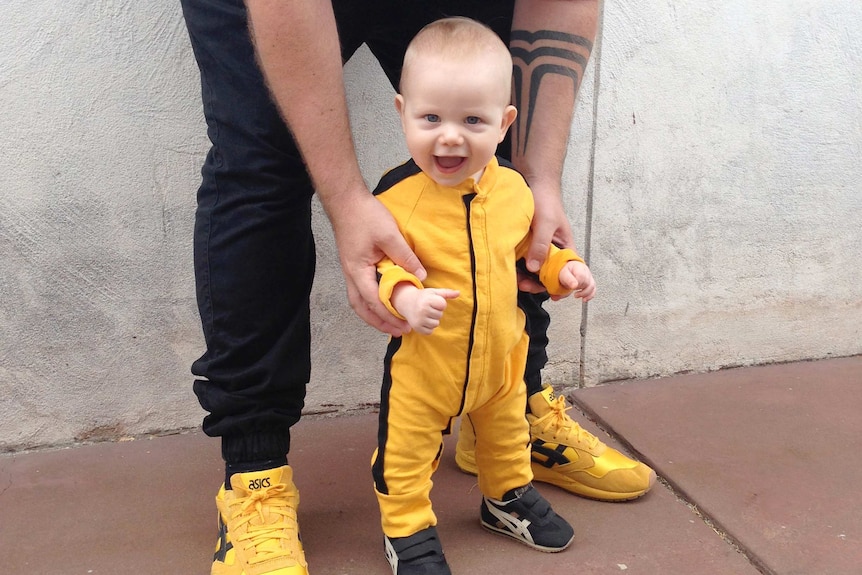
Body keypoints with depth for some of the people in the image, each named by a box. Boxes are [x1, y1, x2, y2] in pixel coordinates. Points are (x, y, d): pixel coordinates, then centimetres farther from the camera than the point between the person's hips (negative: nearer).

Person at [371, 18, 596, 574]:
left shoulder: (512, 188, -6)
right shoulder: (398, 195, -21)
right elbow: (376, 262, -17)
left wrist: (564, 267, -3)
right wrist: (404, 297, -35)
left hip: (501, 352, 5)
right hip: (423, 356, -4)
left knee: (507, 432, 26)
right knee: (406, 449, 7)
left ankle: (509, 496, 52)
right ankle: (407, 529, 30)